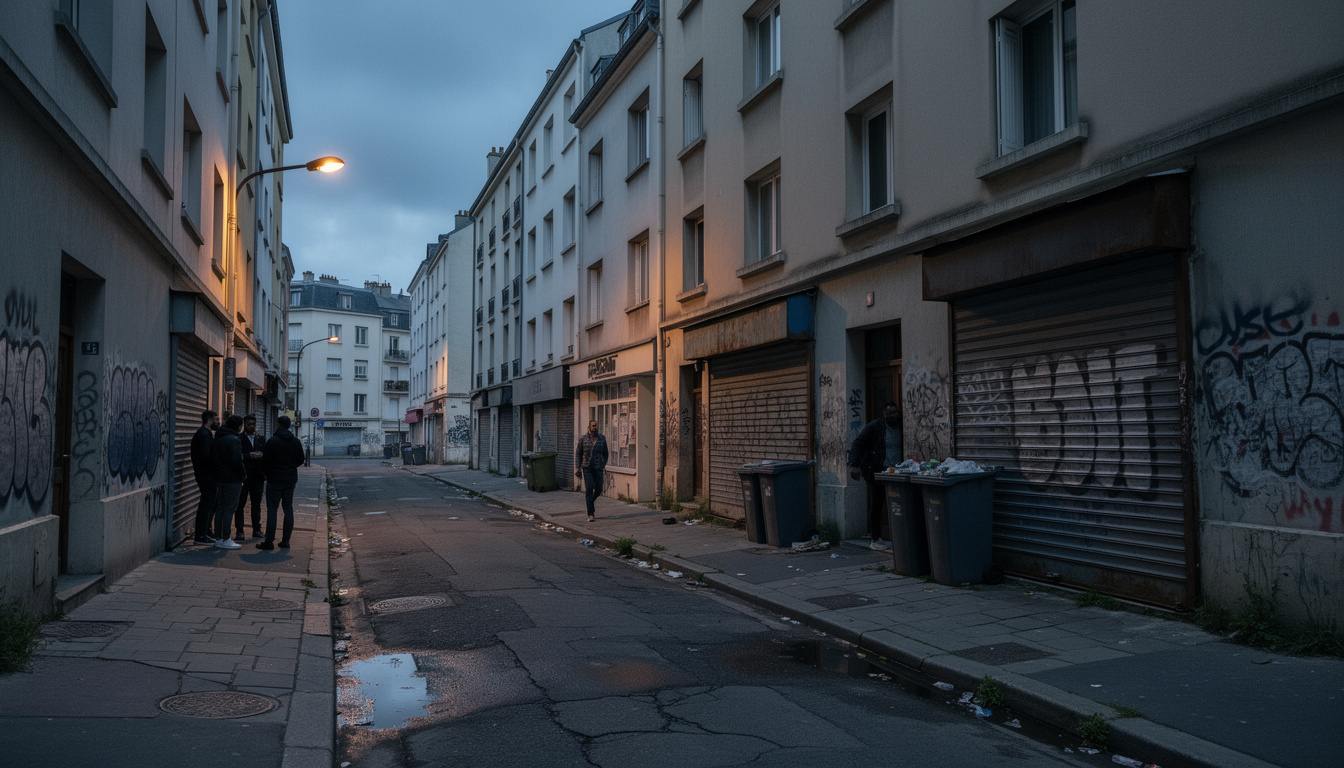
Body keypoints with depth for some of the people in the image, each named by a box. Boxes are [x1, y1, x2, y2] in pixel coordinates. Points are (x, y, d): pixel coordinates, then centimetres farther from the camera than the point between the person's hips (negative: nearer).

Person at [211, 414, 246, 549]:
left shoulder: (218, 438, 12)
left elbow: (214, 458, 18)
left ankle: (218, 538, 19)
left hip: (220, 477, 9)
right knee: (229, 509, -5)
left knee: (221, 508, 14)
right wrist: (243, 474, -8)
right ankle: (225, 540, -4)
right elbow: (236, 461, -22)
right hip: (232, 479, -9)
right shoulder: (234, 440, -17)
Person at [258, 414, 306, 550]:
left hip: (275, 479, -5)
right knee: (288, 508, 9)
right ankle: (286, 540, 10)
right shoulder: (296, 441, 4)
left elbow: (265, 461, -10)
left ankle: (269, 541, -2)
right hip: (290, 480, 5)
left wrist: (266, 472, 9)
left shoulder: (272, 441, -11)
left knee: (272, 509, -1)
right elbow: (300, 460, 9)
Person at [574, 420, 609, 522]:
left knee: (598, 489, 1)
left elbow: (605, 453, 15)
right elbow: (578, 453, 5)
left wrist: (604, 465, 14)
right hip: (586, 468, -2)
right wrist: (577, 468, 1)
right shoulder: (583, 439, -3)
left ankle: (590, 500, 37)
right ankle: (591, 514, -7)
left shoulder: (602, 438, 2)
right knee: (589, 489, -10)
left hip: (598, 468, 2)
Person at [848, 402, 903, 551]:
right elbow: (857, 444, -8)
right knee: (876, 506, 1)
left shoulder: (900, 428, 11)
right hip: (878, 471, -5)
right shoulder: (874, 427, -5)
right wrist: (854, 465, -20)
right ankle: (875, 540, 10)